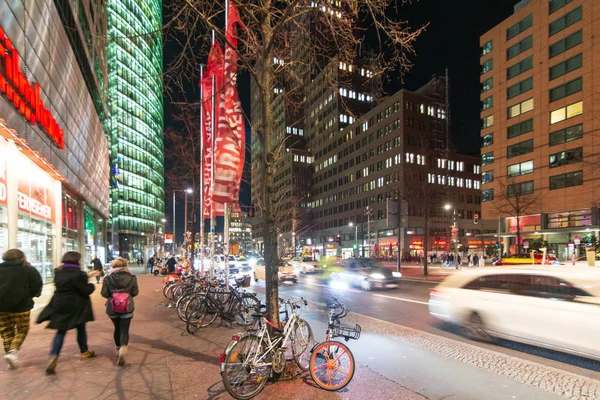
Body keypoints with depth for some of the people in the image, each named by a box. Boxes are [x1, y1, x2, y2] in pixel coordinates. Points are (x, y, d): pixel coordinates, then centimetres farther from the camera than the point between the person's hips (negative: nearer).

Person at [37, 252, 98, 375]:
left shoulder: (58, 272, 3)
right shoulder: (77, 274, -20)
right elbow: (86, 290, -17)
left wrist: (87, 276, 21)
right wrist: (92, 286, 3)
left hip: (59, 306, 5)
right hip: (76, 307, -5)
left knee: (61, 332, 12)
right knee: (81, 329, 14)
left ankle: (53, 356, -7)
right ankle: (84, 352, 29)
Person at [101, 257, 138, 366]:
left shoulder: (108, 278, -7)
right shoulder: (132, 277, -7)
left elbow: (104, 294, -7)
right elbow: (135, 292, -4)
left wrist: (112, 295, 14)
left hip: (112, 308, 2)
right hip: (127, 308, -1)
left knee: (117, 328, 22)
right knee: (124, 330, 2)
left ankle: (119, 349, 37)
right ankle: (123, 349, -21)